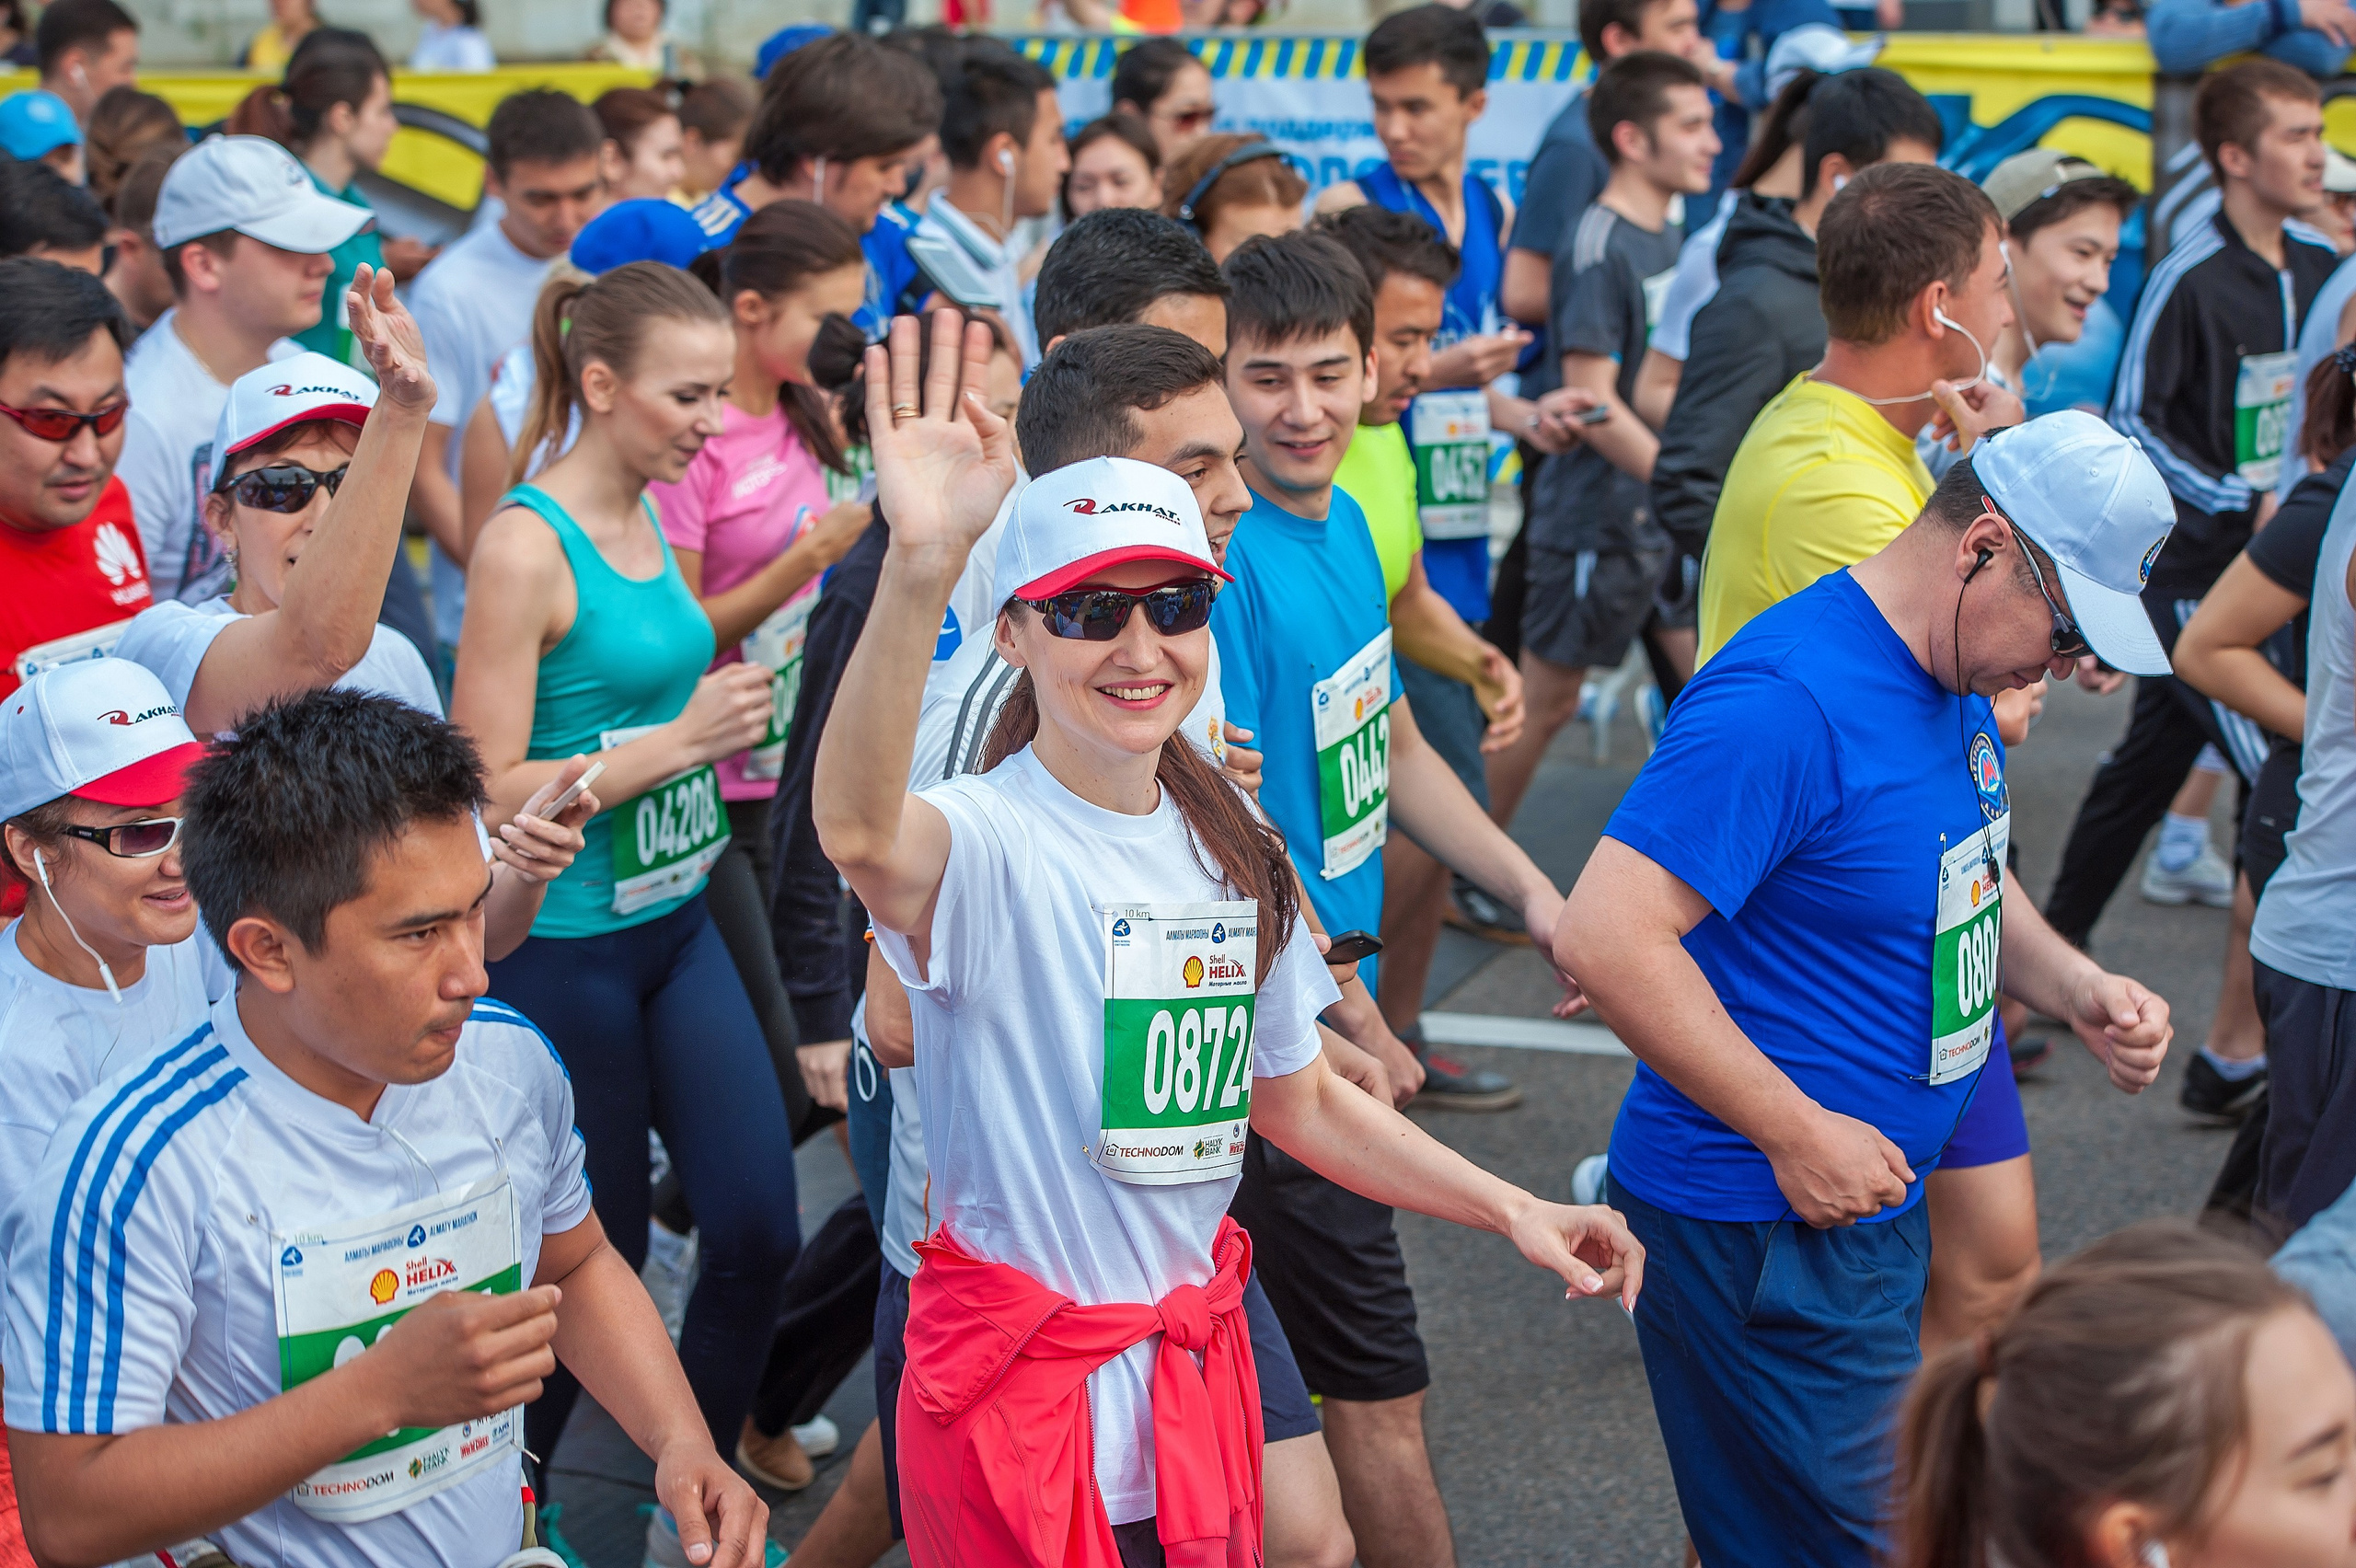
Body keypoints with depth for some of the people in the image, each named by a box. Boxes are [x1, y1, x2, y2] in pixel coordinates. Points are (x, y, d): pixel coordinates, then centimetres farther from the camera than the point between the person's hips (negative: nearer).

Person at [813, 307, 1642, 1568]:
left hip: (1195, 1377, 6)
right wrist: (918, 566, -58)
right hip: (1018, 1401, -6)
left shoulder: (1236, 857, 4)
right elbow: (859, 833, -43)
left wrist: (1511, 1210, 10)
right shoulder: (985, 841, -18)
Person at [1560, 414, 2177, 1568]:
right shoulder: (1788, 696, -24)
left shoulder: (1957, 682, 7)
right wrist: (1797, 1135, -24)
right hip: (1760, 1233, -10)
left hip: (1877, 1203, 10)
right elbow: (1604, 937, -29)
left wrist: (2075, 988, 4)